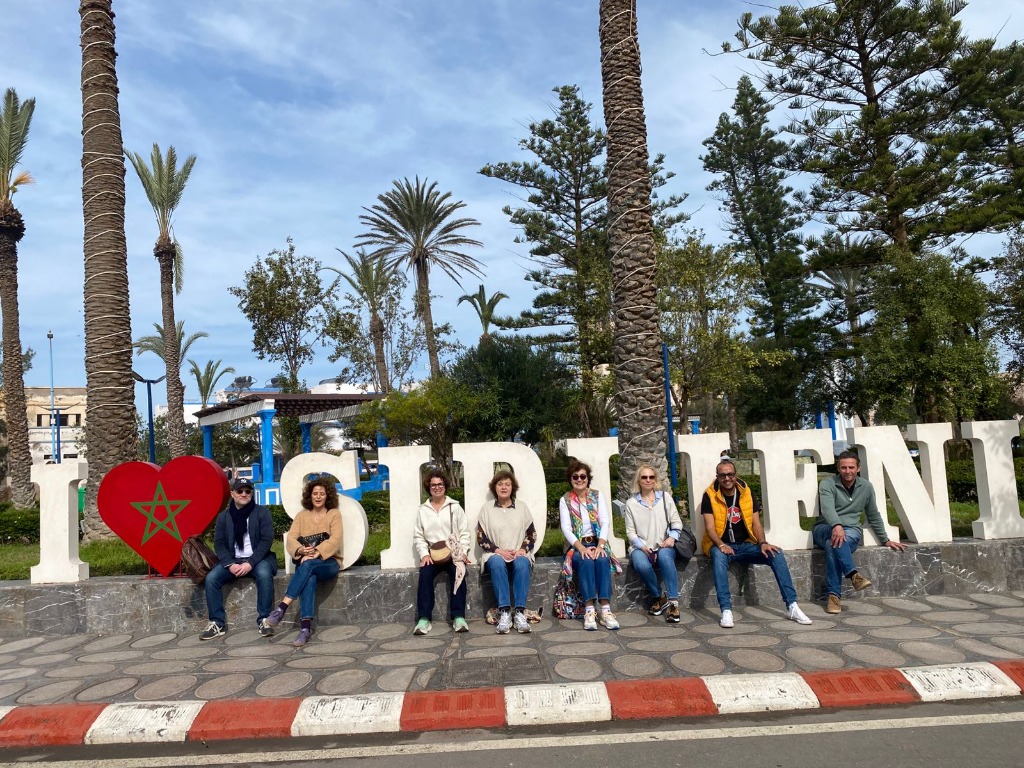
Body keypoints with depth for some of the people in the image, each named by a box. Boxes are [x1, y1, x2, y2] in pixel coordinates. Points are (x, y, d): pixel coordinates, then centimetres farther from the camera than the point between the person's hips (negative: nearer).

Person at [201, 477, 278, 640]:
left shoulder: (262, 512, -1)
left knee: (264, 575, -34)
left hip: (257, 559, -3)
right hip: (232, 560, 3)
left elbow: (266, 540, -8)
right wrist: (230, 564, -15)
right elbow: (219, 543, 3)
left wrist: (250, 563, -19)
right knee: (211, 579, -21)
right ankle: (217, 623, -8)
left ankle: (263, 620, -20)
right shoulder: (223, 516, 9)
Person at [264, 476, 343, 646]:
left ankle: (282, 607, -38)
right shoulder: (302, 516, 16)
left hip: (328, 561, -2)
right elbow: (291, 538, 2)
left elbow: (335, 541, -7)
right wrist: (301, 550, -21)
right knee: (310, 578, -34)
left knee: (307, 566, -36)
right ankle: (306, 627, -41)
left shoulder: (334, 514, 7)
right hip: (305, 562, 2)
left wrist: (315, 553, -23)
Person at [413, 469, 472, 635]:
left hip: (454, 553, -1)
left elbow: (464, 533, 6)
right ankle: (424, 619, -27)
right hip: (432, 555, 1)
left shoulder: (455, 507, 9)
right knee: (425, 574, -29)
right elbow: (418, 536, 8)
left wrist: (462, 553, -8)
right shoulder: (422, 510, 11)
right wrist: (424, 554, -8)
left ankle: (459, 617, -28)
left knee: (458, 573, -30)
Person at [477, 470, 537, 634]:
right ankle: (504, 613, -37)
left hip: (519, 555, 1)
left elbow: (532, 535, 10)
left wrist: (522, 550, -9)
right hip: (496, 554, -1)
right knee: (497, 564, -36)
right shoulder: (486, 508, 7)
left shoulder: (522, 507, 11)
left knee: (522, 564, -34)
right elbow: (481, 538, 3)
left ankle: (520, 613, -36)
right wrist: (499, 551, -11)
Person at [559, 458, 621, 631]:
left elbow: (606, 522, -2)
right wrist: (581, 548, -21)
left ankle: (605, 610, -37)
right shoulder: (565, 500, 5)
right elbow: (566, 528, -6)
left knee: (602, 560, -32)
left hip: (597, 542, 1)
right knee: (586, 561, -33)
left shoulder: (597, 495, 8)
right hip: (576, 545, -1)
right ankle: (589, 610, -37)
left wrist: (600, 545, -18)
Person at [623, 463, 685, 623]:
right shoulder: (631, 503, 7)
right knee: (642, 565, -34)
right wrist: (643, 547, -13)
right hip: (641, 547, 0)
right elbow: (630, 532, 3)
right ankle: (658, 597, -7)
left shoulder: (665, 497, 11)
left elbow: (676, 522, 8)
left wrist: (672, 537, -11)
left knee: (665, 555, -36)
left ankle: (673, 602, -30)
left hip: (663, 545, 0)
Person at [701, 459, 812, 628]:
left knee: (776, 553, -19)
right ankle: (726, 610, -39)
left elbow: (756, 523, 1)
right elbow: (709, 527, -12)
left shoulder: (746, 493, 5)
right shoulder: (710, 496, -5)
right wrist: (721, 545, -29)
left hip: (745, 544, 3)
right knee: (718, 555, -37)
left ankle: (791, 606, -16)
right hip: (721, 545, -3)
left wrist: (763, 543, -17)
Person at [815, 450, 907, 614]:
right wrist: (837, 525, -44)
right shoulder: (827, 484, -4)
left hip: (852, 531, 1)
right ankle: (853, 575, -46)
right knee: (836, 538, -39)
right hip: (825, 530, -1)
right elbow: (827, 508, -24)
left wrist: (885, 540, 24)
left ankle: (834, 596, -37)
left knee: (832, 544, -34)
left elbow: (874, 516, 22)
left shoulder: (866, 487, 9)